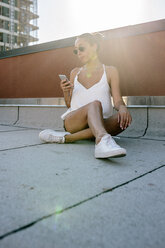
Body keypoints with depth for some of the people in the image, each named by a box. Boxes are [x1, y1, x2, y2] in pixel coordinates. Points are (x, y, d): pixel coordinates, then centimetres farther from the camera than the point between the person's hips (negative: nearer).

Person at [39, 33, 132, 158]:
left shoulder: (110, 71, 11)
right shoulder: (75, 72, 18)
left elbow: (117, 100, 2)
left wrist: (122, 107, -22)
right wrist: (66, 92, -2)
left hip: (101, 124, 0)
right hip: (73, 121, 0)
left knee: (124, 119, -31)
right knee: (94, 104, -31)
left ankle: (65, 137, -36)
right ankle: (103, 140, -63)